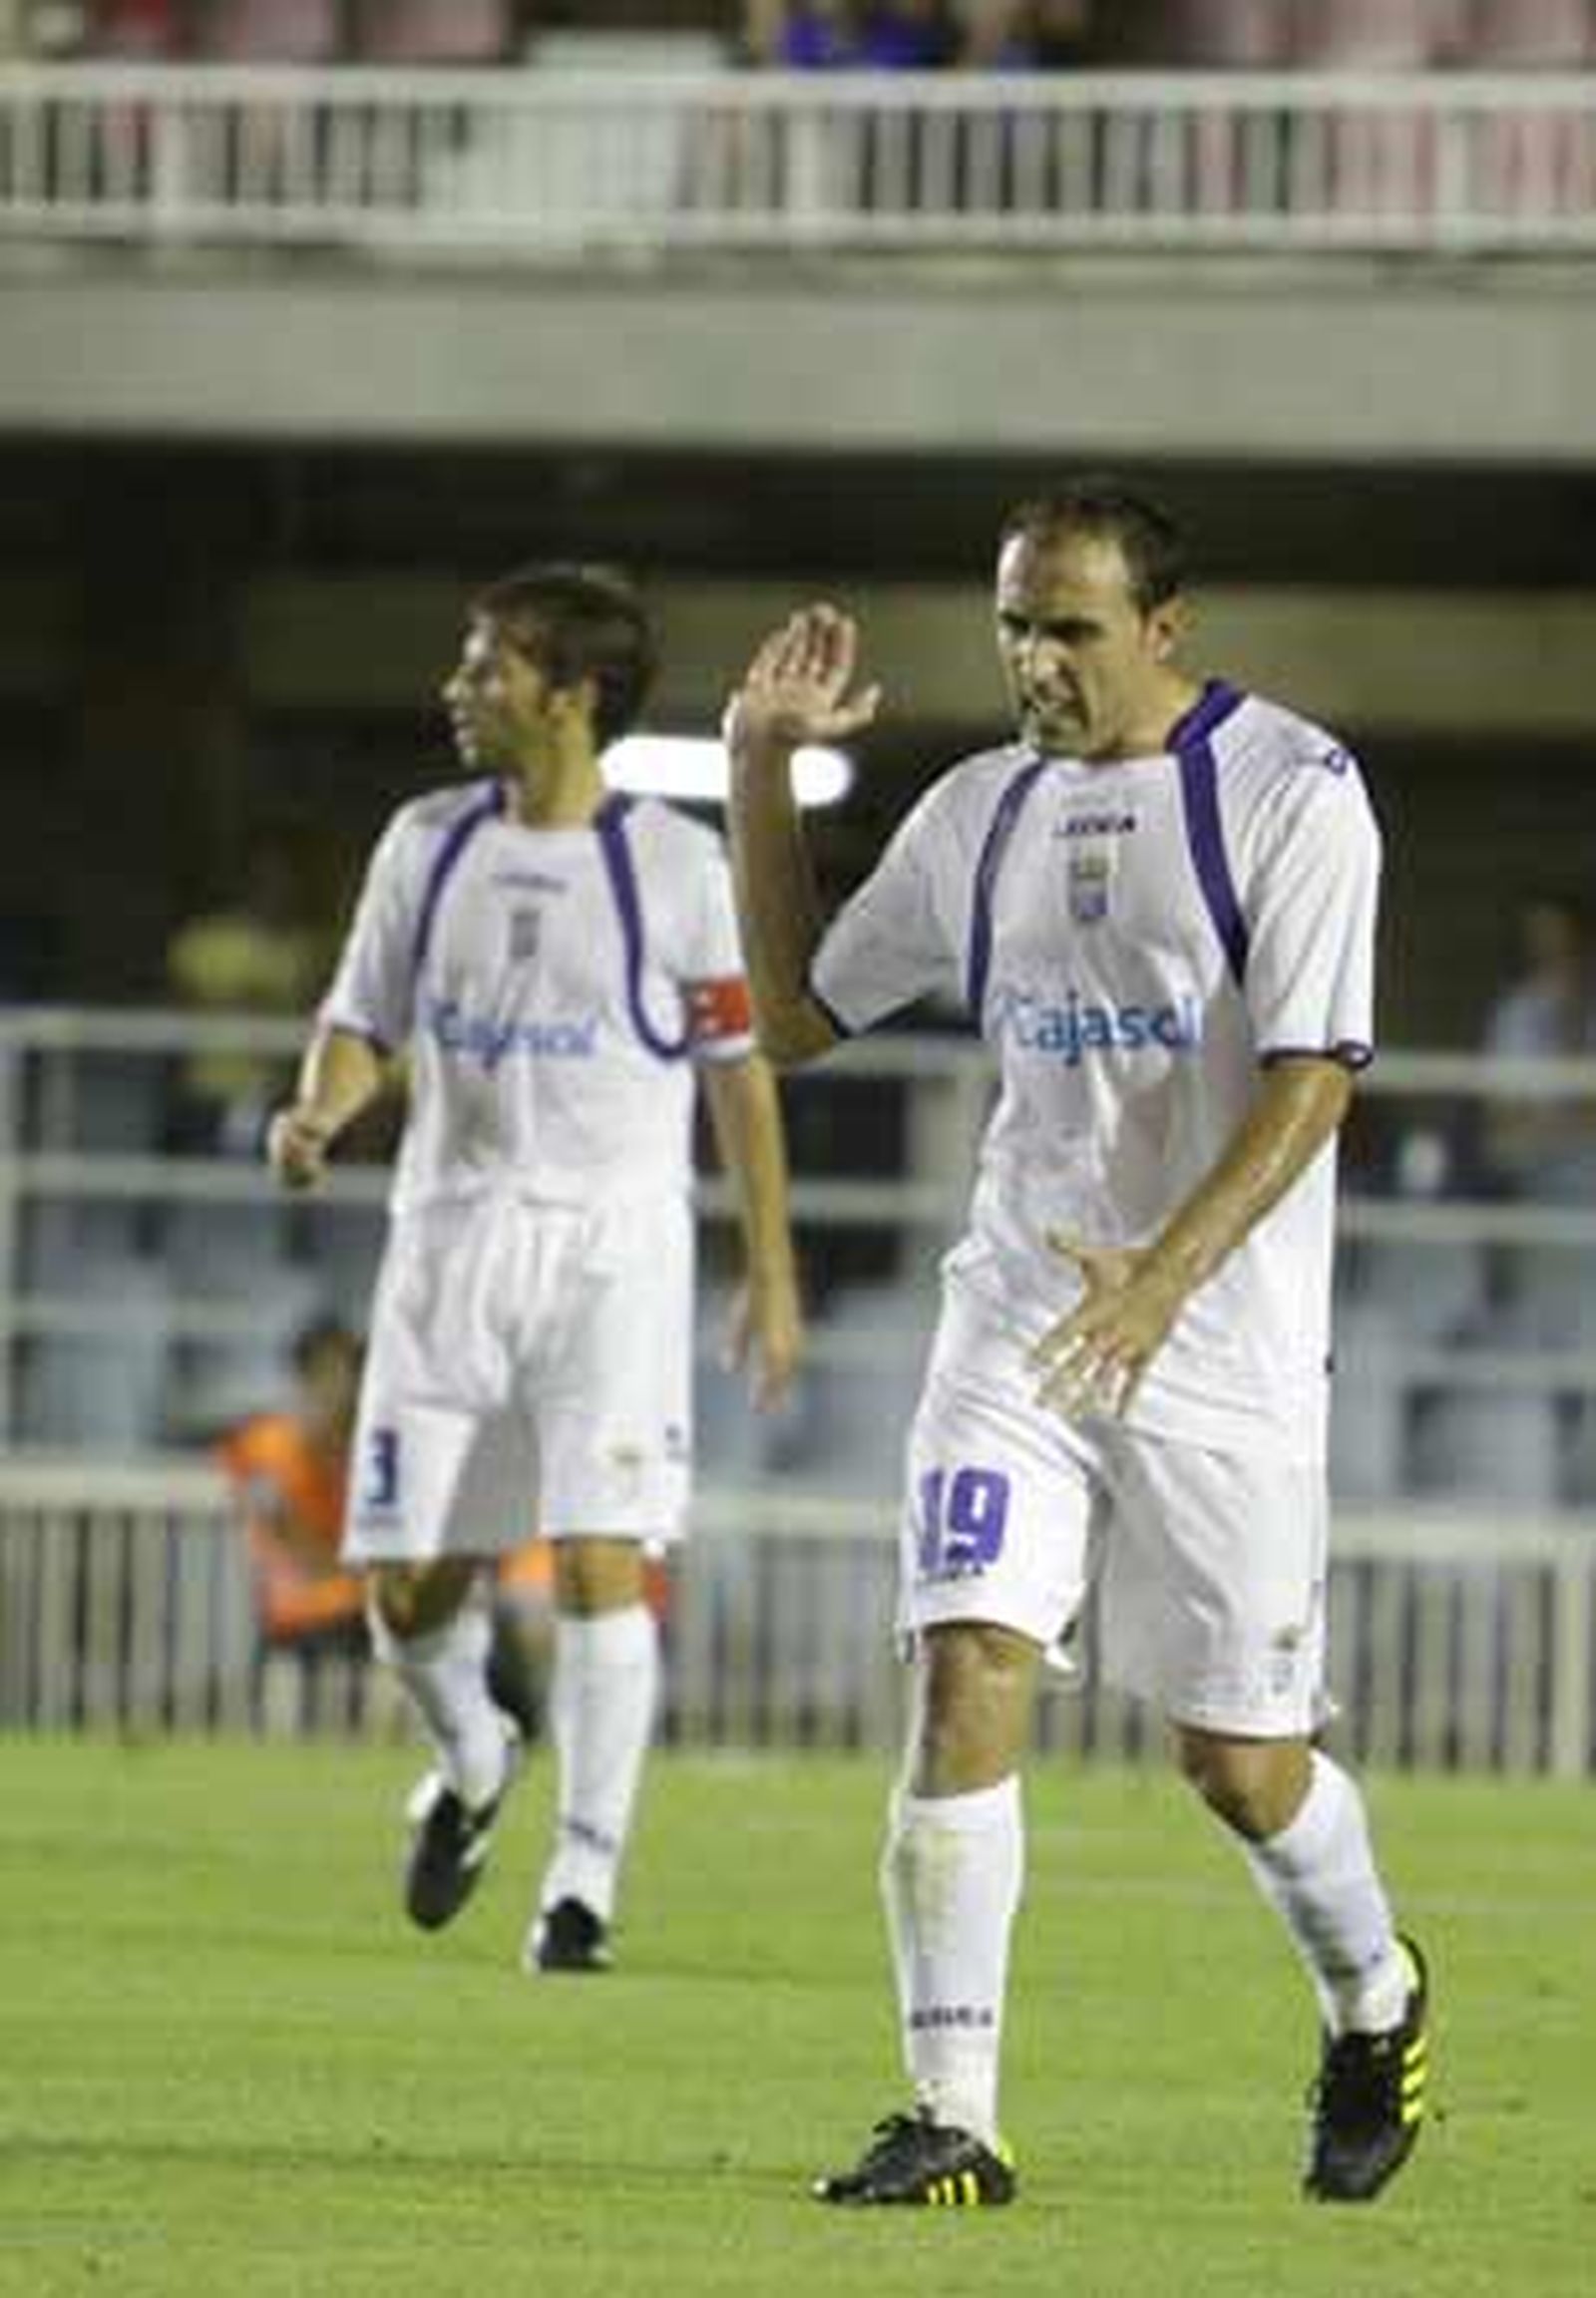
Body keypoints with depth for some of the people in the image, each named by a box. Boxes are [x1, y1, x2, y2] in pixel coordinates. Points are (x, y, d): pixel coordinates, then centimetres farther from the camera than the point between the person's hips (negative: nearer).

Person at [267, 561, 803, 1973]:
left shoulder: (675, 865, -4)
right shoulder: (430, 844, 7)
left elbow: (740, 1070, 3)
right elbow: (365, 1021, 14)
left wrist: (772, 1276, 2)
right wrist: (318, 1114, -9)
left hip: (614, 1243, -4)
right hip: (450, 1241, 4)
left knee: (600, 1563, -14)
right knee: (409, 1584, 2)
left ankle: (586, 1880, -6)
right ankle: (471, 1766, 34)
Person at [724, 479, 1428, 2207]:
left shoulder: (1291, 790, -8)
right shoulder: (981, 814, 9)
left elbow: (1311, 1074, -15)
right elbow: (797, 1013, 19)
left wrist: (1167, 1270, -28)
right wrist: (758, 772, 9)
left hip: (1224, 1343, -4)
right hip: (1016, 1317, 4)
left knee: (1239, 1764, 4)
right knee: (963, 1683, -14)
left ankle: (1374, 2007, 34)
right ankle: (952, 2116, -14)